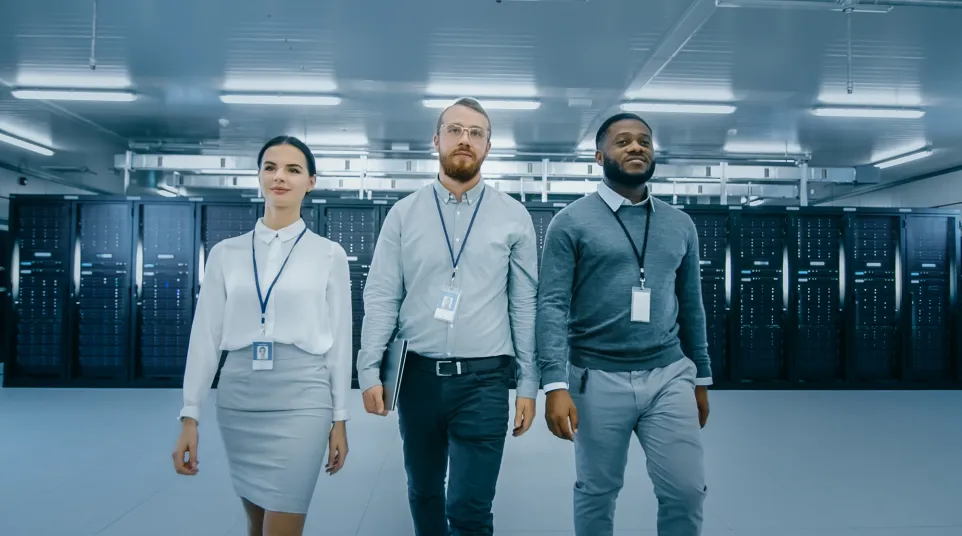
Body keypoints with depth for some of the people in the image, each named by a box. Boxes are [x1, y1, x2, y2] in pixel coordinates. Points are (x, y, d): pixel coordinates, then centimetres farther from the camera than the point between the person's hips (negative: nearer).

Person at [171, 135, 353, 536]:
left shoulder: (329, 255, 1)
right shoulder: (226, 253, 6)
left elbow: (339, 339, 2)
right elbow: (205, 335, 5)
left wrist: (339, 417, 2)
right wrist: (190, 415, 1)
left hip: (300, 399, -3)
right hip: (238, 397, 3)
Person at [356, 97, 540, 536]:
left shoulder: (513, 217, 1)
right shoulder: (404, 213, 3)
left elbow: (526, 305, 1)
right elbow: (380, 297, 1)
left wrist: (529, 384, -1)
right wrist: (370, 371, -6)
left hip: (483, 379, -2)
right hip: (417, 375, 2)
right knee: (423, 492, 18)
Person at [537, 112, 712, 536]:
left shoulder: (680, 225, 10)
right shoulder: (571, 222, -4)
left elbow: (691, 306, 14)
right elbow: (552, 305, -10)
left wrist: (701, 378, 15)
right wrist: (556, 385, -19)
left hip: (670, 376, 3)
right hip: (597, 379, -3)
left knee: (686, 490, 4)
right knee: (596, 493, 11)